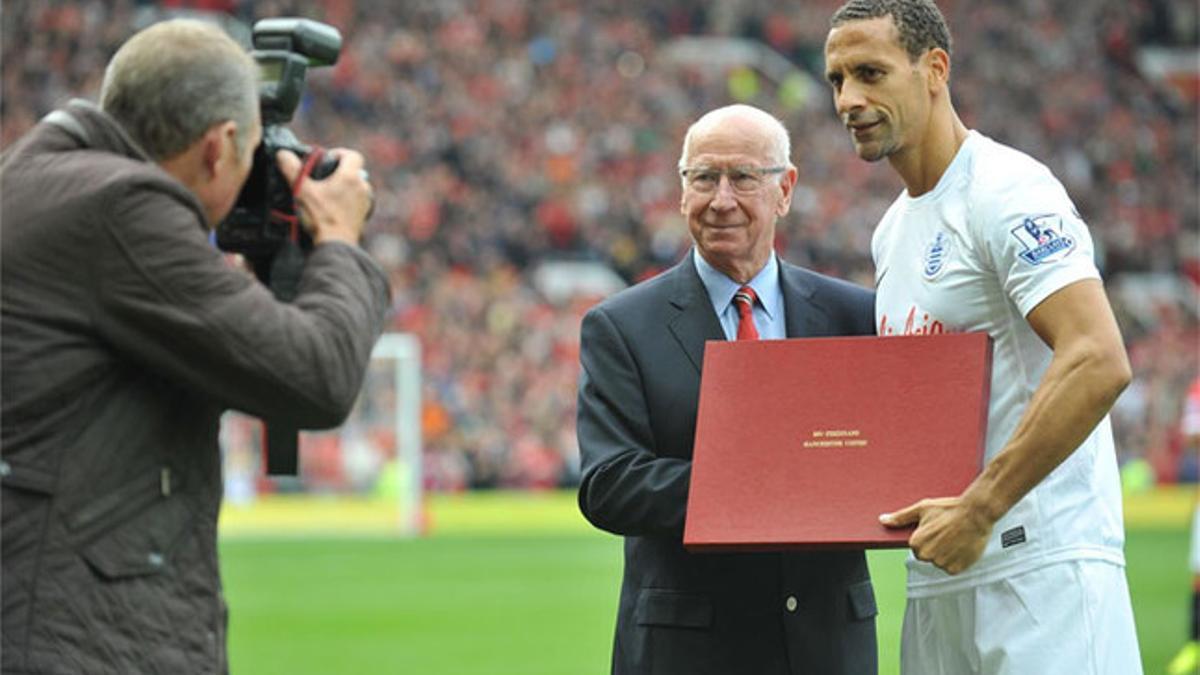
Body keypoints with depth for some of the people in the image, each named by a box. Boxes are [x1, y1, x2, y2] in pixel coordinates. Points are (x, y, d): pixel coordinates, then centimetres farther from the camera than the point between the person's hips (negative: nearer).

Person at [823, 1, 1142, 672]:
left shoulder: (1008, 194, -11)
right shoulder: (893, 231, 19)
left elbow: (1099, 363, -23)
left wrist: (978, 510, -24)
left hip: (1041, 567, -9)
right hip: (940, 574, 9)